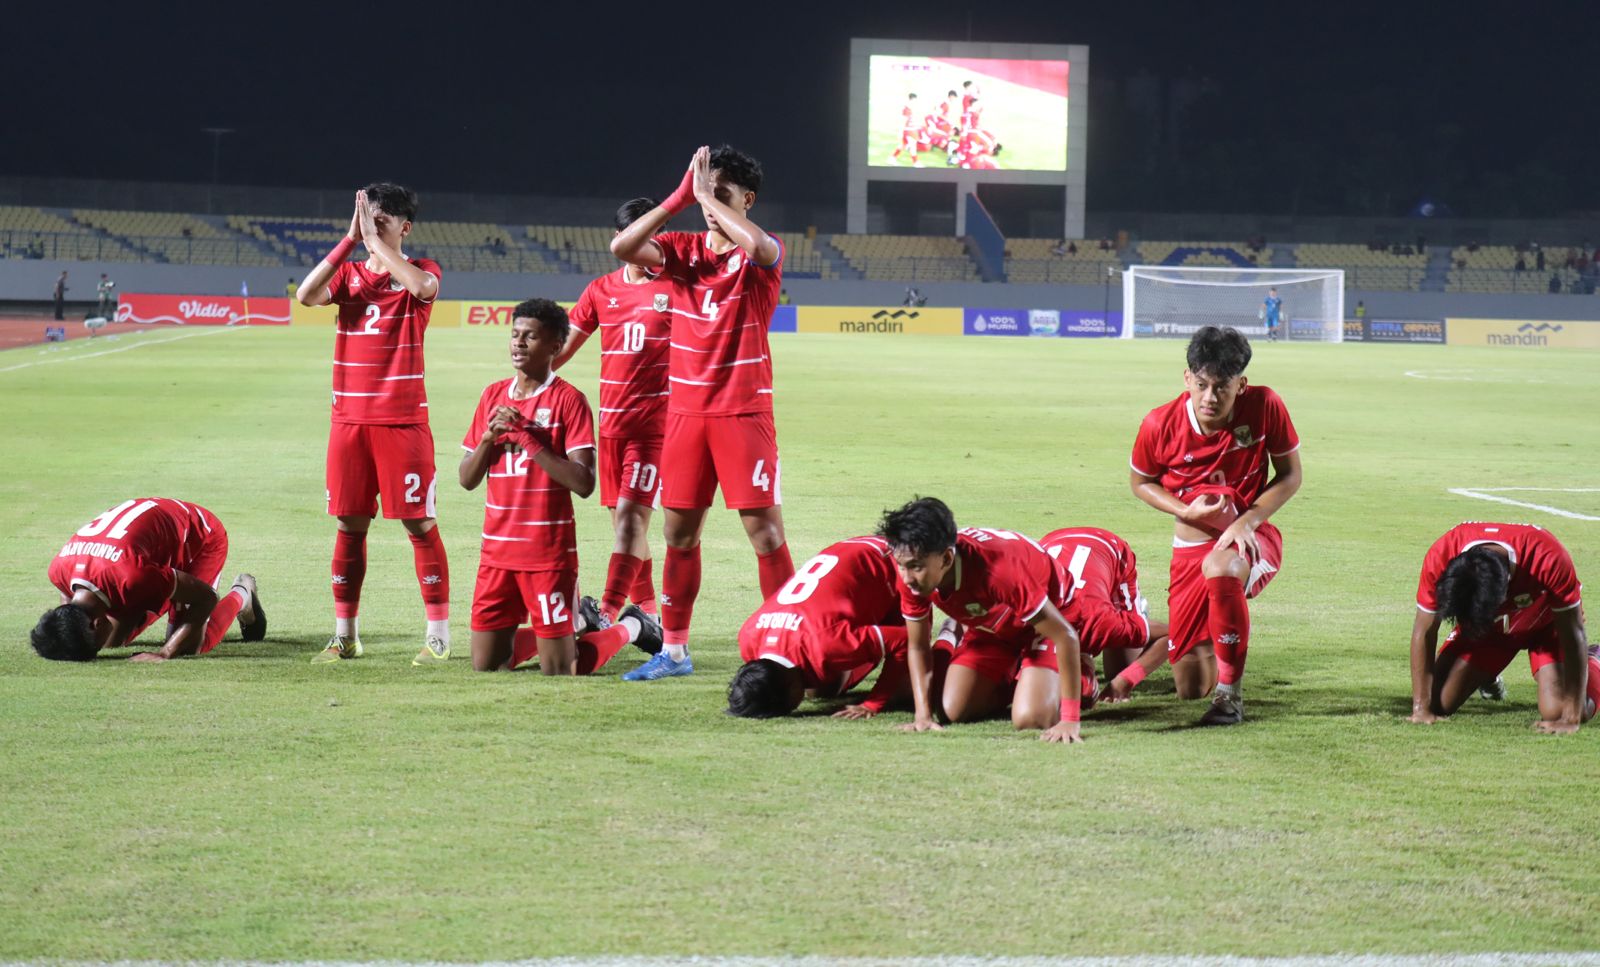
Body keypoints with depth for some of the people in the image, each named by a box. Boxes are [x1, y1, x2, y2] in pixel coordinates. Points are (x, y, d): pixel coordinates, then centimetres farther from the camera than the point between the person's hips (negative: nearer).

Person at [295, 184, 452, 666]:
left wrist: (373, 240, -19)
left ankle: (438, 634, 3)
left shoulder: (420, 271, 0)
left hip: (403, 421, -4)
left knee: (419, 523, -2)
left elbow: (423, 287, -26)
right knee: (349, 526, 8)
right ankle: (345, 635, 15)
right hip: (350, 420, 4)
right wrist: (350, 239, -13)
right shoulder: (349, 273, 10)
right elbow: (306, 295, -10)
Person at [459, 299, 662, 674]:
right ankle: (576, 618, 30)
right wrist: (490, 436, -9)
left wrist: (527, 439, -19)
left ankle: (630, 627, 23)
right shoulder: (493, 396, 9)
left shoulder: (568, 400, -8)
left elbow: (583, 483, -17)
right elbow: (467, 480, 10)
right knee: (485, 665, 7)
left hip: (549, 553, -6)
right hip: (496, 549, 6)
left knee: (559, 671, -4)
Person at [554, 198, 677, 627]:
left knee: (631, 513, -15)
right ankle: (645, 610, 22)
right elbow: (564, 347, 13)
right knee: (623, 518, 10)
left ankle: (608, 612, -22)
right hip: (612, 421, 5)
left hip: (655, 420, -5)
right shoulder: (601, 290, 10)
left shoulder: (676, 288, -2)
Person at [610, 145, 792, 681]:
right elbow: (622, 246, -8)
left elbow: (755, 243, -31)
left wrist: (706, 194, -20)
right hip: (686, 410, 5)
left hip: (743, 411, -5)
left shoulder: (762, 255, -6)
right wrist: (680, 197, -12)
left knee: (763, 527, -5)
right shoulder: (685, 249, 7)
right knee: (679, 530, 9)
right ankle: (674, 650, 18)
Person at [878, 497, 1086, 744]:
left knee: (1030, 717, -23)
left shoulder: (996, 568, -44)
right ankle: (1011, 682, 20)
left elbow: (1066, 637, -36)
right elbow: (917, 646, -8)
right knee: (953, 710, -10)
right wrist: (923, 716, -20)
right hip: (989, 626, 5)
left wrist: (1069, 721, -37)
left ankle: (1078, 678, 10)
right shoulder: (911, 573, -26)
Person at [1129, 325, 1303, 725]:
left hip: (1251, 539, -2)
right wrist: (1187, 511, -15)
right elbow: (1140, 481, 4)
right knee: (1191, 687, -1)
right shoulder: (1161, 424, -13)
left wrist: (1247, 521, -19)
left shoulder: (1265, 406, -15)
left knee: (1220, 569, -42)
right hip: (1191, 548, 2)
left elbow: (1290, 475, -4)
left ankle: (1230, 694, -24)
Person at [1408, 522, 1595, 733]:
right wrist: (1421, 709, -23)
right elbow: (1424, 632, -22)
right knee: (1440, 703, -9)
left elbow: (1573, 635, -32)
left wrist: (1571, 718, -32)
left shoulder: (1548, 558, -43)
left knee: (1557, 711, -20)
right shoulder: (1440, 557, -36)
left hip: (1545, 623, -2)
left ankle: (1592, 663, 15)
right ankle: (1487, 679, 27)